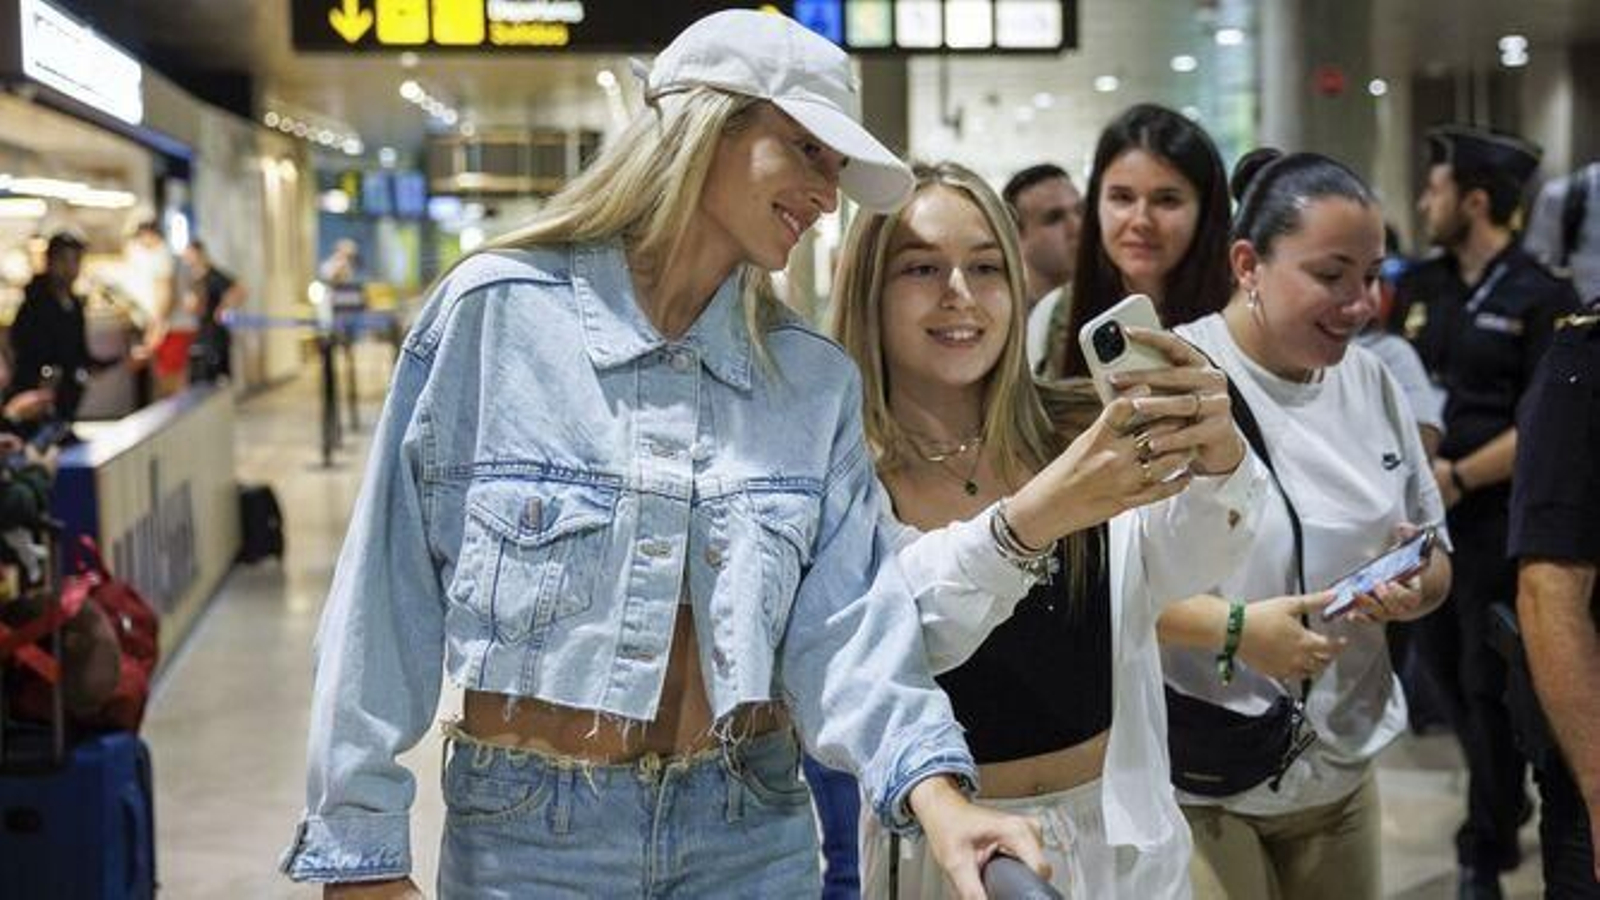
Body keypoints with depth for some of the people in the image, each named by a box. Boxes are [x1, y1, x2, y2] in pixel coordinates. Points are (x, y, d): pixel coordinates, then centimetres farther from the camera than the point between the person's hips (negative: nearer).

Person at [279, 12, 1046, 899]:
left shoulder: (817, 380, 2)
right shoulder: (495, 310, -9)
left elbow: (843, 620, -7)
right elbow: (392, 591, -7)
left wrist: (934, 793, -24)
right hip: (527, 826, -3)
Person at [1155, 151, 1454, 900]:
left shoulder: (1372, 382, 7)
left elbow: (1435, 562, 14)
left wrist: (1415, 586, -9)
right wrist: (1232, 629, -27)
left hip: (1341, 771, 6)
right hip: (1196, 780, -6)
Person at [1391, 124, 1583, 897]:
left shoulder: (1541, 298, -9)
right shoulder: (1418, 288, 9)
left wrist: (1460, 476, -19)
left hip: (1498, 517, -6)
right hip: (1423, 510, 6)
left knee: (1489, 684, 1)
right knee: (1445, 672, 15)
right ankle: (1506, 802, 36)